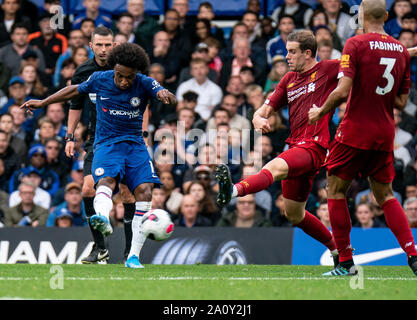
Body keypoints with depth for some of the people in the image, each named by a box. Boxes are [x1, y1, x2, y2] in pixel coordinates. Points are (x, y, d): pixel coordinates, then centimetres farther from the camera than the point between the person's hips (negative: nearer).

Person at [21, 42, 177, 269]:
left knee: (145, 191, -18)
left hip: (135, 144, 1)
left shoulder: (145, 84, -4)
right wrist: (42, 103, 24)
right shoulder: (100, 80, 0)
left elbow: (163, 94, -21)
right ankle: (102, 219, -66)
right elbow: (76, 90, 18)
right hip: (106, 143, -1)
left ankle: (133, 256, -11)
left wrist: (166, 96, -47)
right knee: (106, 180, -32)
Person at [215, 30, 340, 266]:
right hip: (296, 146, 9)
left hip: (314, 146, -9)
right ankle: (337, 249, 29)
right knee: (294, 214, 13)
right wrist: (258, 118, -1)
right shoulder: (289, 79, 21)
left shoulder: (327, 69, 2)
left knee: (274, 167, -35)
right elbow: (266, 109, 19)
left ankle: (234, 191, -62)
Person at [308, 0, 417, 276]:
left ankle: (346, 262, 5)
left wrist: (320, 111, -2)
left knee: (336, 191, 7)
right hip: (385, 134, 5)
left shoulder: (356, 44, -12)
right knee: (385, 196, 15)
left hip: (356, 130, -5)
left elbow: (342, 91, -18)